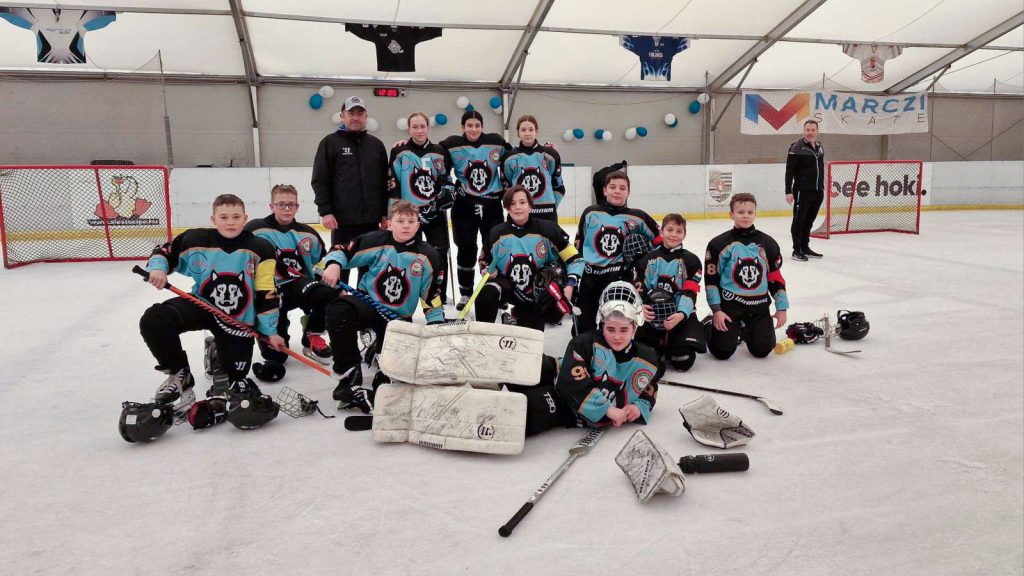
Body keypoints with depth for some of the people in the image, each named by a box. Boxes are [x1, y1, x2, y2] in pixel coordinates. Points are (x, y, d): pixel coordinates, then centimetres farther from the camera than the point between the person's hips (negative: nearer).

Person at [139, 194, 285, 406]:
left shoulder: (260, 249, -11)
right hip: (201, 304, 2)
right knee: (153, 320, -23)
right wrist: (157, 268, -17)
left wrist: (270, 331, -6)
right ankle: (179, 375, -2)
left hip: (239, 320, -1)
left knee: (237, 375, -8)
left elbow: (267, 294, -8)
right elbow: (164, 252, 7)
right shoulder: (196, 239, -8)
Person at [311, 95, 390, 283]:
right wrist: (325, 211, -12)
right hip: (343, 219, -3)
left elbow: (385, 181, 12)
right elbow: (319, 180, -4)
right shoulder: (330, 142, 0)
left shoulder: (376, 144, 11)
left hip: (371, 219, 4)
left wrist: (385, 213, 8)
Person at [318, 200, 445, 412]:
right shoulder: (376, 241, -8)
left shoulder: (428, 256, -4)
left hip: (398, 317, 1)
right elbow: (342, 251, -3)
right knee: (338, 310, -34)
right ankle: (349, 375, -23)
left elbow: (432, 296, 1)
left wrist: (437, 324, -4)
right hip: (367, 303, -1)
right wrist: (333, 264, -24)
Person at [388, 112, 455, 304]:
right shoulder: (400, 152, -1)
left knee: (440, 252, 2)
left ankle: (439, 293, 14)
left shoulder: (439, 152, 7)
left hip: (435, 213, 3)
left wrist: (448, 193, -1)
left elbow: (446, 179, 18)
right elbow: (392, 184, -1)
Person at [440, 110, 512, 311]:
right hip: (464, 204, -1)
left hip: (491, 204, 1)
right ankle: (465, 294, 15)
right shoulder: (452, 145, -5)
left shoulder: (496, 142, -1)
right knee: (466, 249, 2)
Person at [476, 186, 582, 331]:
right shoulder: (497, 234, -6)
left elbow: (575, 259, -10)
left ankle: (518, 314, 34)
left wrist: (569, 285, -23)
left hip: (538, 293, 0)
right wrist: (489, 271, -11)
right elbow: (486, 261, 12)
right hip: (508, 285, 1)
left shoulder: (547, 229, -14)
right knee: (485, 296, -30)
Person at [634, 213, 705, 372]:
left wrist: (681, 314, -29)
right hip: (651, 315, 1)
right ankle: (659, 346, 18)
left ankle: (670, 346, 19)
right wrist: (640, 307, -21)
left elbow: (690, 293, -10)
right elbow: (639, 289, 2)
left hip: (681, 315, -1)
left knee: (683, 362, -17)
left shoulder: (690, 260, 1)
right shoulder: (648, 258, 7)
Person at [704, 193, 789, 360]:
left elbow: (776, 278, 8)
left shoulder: (768, 244, 3)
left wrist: (781, 308, 5)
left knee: (762, 350, -6)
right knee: (722, 351, -11)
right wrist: (716, 310, -12)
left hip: (759, 305, 3)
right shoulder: (719, 244, -7)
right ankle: (709, 326, 21)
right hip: (729, 305, -3)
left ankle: (745, 329, 26)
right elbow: (711, 280, -6)